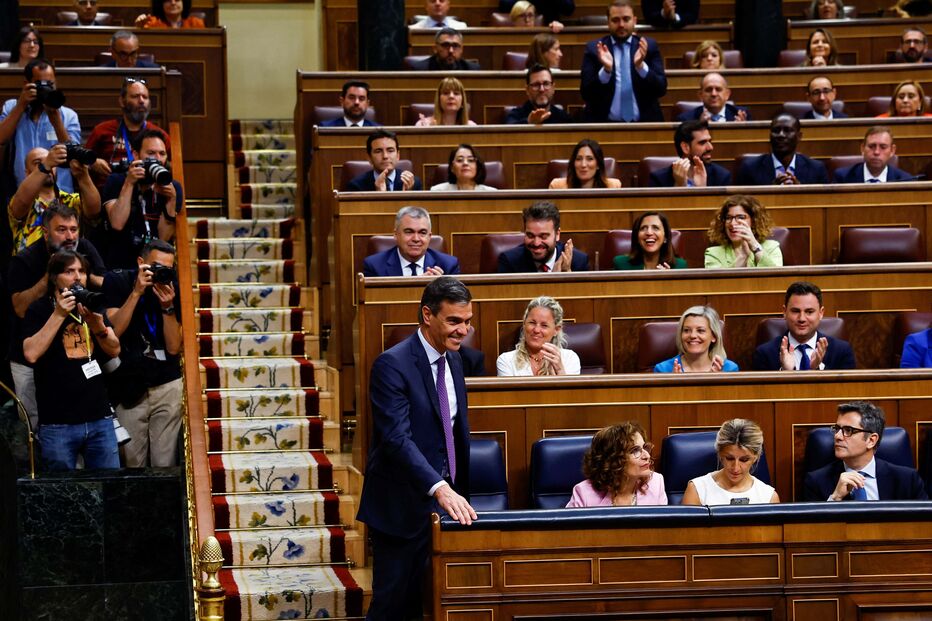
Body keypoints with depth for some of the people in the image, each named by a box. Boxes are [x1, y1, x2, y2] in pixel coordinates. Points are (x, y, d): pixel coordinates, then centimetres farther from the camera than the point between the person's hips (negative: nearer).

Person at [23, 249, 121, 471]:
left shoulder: (92, 305, 14)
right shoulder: (39, 310, 0)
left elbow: (114, 350, 4)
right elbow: (31, 354, -15)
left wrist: (98, 325, -15)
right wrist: (59, 314, -17)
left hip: (100, 419, 4)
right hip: (57, 425, -4)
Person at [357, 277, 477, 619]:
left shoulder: (454, 361, 10)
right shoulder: (392, 365, -17)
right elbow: (397, 439, -27)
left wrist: (458, 492, 15)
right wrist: (440, 488, -38)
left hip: (442, 501, 8)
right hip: (402, 507, -8)